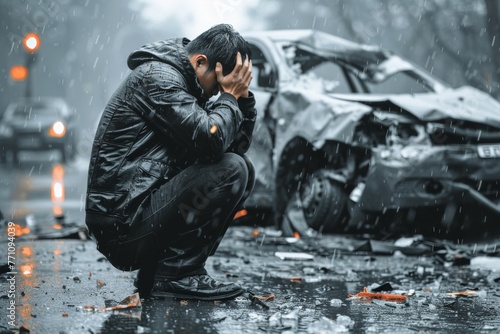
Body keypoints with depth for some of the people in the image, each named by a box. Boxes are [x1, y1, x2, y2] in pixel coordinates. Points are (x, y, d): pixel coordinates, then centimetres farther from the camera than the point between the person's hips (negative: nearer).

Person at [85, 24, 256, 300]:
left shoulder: (183, 83, 18)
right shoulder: (158, 77, -12)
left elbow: (237, 145, 19)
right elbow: (210, 141, -23)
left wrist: (243, 95, 6)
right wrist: (230, 96, -7)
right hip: (123, 224, -10)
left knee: (243, 169, 11)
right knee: (231, 169, -17)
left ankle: (158, 268, 6)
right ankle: (174, 274, -10)